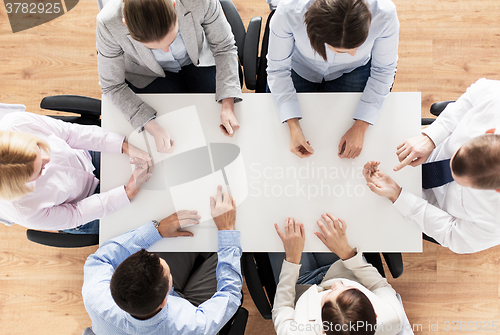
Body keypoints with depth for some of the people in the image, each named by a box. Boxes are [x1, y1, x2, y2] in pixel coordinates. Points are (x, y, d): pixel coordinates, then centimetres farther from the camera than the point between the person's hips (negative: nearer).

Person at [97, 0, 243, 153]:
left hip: (197, 60, 1)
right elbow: (112, 86, -21)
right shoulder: (109, 24, -35)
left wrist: (227, 106, -28)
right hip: (149, 75, 0)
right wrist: (153, 128, -34)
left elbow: (224, 48, -18)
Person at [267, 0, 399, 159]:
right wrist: (293, 127, -31)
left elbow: (383, 70, -17)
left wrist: (360, 127, -23)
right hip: (299, 67, 0)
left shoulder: (385, 14, -36)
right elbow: (278, 69, -23)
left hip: (352, 69, 0)